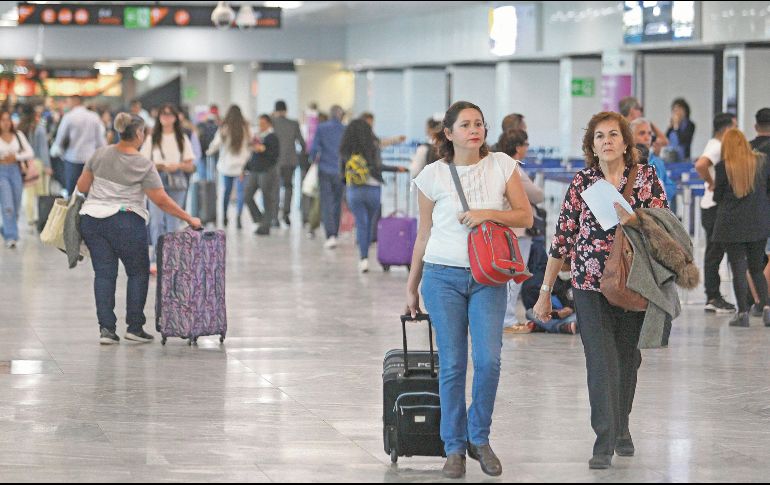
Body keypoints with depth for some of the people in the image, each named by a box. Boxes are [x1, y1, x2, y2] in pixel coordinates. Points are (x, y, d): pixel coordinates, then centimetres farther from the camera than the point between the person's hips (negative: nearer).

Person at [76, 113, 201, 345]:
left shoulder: (100, 154, 5)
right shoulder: (144, 165, -8)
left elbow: (81, 187, 10)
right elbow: (162, 201, -8)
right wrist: (189, 219, 0)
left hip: (92, 220, 4)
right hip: (125, 224, -4)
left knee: (104, 273, 6)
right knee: (138, 272, 10)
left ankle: (106, 328, 0)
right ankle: (134, 327, 8)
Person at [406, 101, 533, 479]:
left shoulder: (501, 166, 2)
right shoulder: (433, 175, 1)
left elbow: (526, 217, 3)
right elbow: (424, 235, 9)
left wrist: (490, 214, -15)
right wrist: (412, 287, 13)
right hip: (443, 276, 0)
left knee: (488, 359, -10)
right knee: (452, 364, 0)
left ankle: (479, 437, 11)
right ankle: (454, 448, 10)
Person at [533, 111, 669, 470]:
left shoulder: (646, 178, 1)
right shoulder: (582, 182, 1)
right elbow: (562, 238, 3)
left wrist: (630, 220, -21)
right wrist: (546, 291, 4)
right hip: (590, 283, -1)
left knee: (627, 359, 11)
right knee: (601, 361, -9)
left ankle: (621, 429, 31)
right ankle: (604, 443, -8)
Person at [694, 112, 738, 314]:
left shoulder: (717, 146, 15)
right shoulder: (716, 148, -16)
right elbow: (700, 165, -33)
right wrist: (712, 183, -20)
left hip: (718, 207, 10)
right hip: (714, 206, -10)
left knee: (715, 253, 11)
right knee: (714, 253, -7)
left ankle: (714, 297, 15)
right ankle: (712, 298, -5)